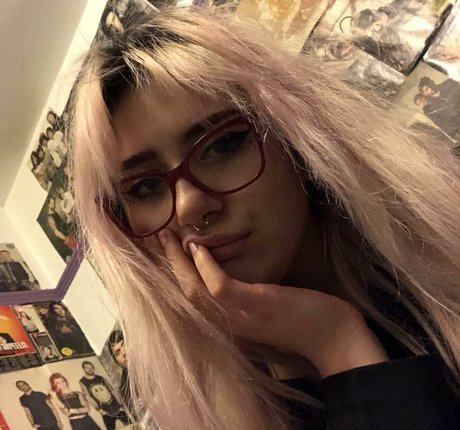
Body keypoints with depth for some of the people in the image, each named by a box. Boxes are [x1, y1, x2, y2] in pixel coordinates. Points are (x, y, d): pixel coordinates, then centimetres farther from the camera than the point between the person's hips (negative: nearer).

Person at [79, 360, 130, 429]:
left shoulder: (101, 378, 8)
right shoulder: (82, 382, -2)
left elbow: (112, 391, 8)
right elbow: (88, 397, -8)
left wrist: (120, 405, 2)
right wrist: (99, 409, -16)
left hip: (116, 406, 3)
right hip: (106, 411, -3)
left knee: (130, 425, 5)